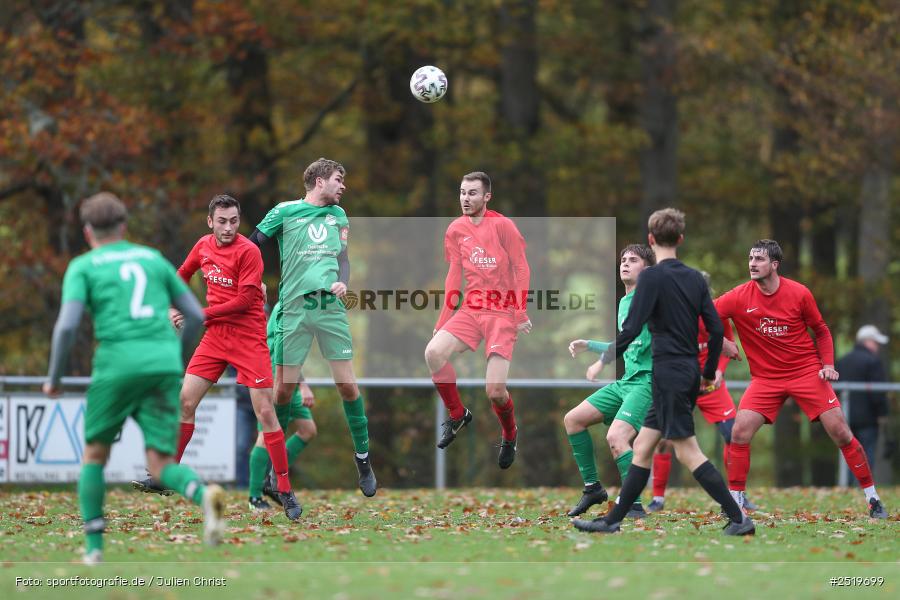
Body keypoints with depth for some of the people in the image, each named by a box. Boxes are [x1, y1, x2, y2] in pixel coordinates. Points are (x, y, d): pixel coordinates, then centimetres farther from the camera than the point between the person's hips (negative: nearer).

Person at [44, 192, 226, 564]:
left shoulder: (83, 267, 8)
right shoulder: (153, 259, 21)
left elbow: (66, 325, -6)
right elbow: (196, 315, 19)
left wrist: (54, 378, 7)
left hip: (118, 363, -3)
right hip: (164, 363, 3)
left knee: (94, 455, 18)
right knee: (161, 466, 1)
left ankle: (93, 547, 10)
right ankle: (204, 495, -32)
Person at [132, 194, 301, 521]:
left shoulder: (248, 252, -13)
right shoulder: (204, 246, 6)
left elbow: (244, 301, -17)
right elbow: (182, 275, 25)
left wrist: (201, 314, -13)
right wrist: (174, 308, 10)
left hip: (249, 338, -6)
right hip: (215, 335, 6)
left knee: (265, 412, -9)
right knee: (184, 402, 0)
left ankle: (286, 492, -4)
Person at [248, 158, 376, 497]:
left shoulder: (338, 215, 17)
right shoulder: (285, 212, 3)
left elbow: (343, 259, 18)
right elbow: (251, 245, 6)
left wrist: (342, 283, -2)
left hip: (331, 305, 3)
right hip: (294, 307, -3)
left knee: (347, 385, -2)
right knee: (284, 389, -3)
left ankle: (363, 458, 9)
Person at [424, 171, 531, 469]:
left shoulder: (502, 225, -9)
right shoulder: (456, 229, 6)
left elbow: (522, 269, -6)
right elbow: (454, 274, 12)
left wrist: (520, 314, -11)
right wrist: (444, 319, 9)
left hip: (502, 313, -5)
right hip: (470, 309, 5)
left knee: (495, 391, -14)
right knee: (433, 352, -22)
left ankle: (510, 435, 20)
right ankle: (457, 414, 3)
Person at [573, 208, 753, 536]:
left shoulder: (652, 276, -11)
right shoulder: (695, 278, 10)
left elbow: (631, 329, -17)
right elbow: (716, 329, 10)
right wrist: (709, 372, 21)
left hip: (669, 373, -8)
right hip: (689, 373, 8)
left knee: (687, 451, -6)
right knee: (642, 447, 12)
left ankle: (739, 518, -10)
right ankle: (612, 521, 15)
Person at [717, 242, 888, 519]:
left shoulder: (799, 293, -7)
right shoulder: (739, 297, -9)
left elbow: (821, 330, 7)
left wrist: (828, 364, -5)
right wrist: (721, 341, -24)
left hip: (806, 370, -1)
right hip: (765, 378, 1)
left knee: (839, 432, -6)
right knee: (739, 433, -16)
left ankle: (873, 498, 7)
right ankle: (734, 501, -2)